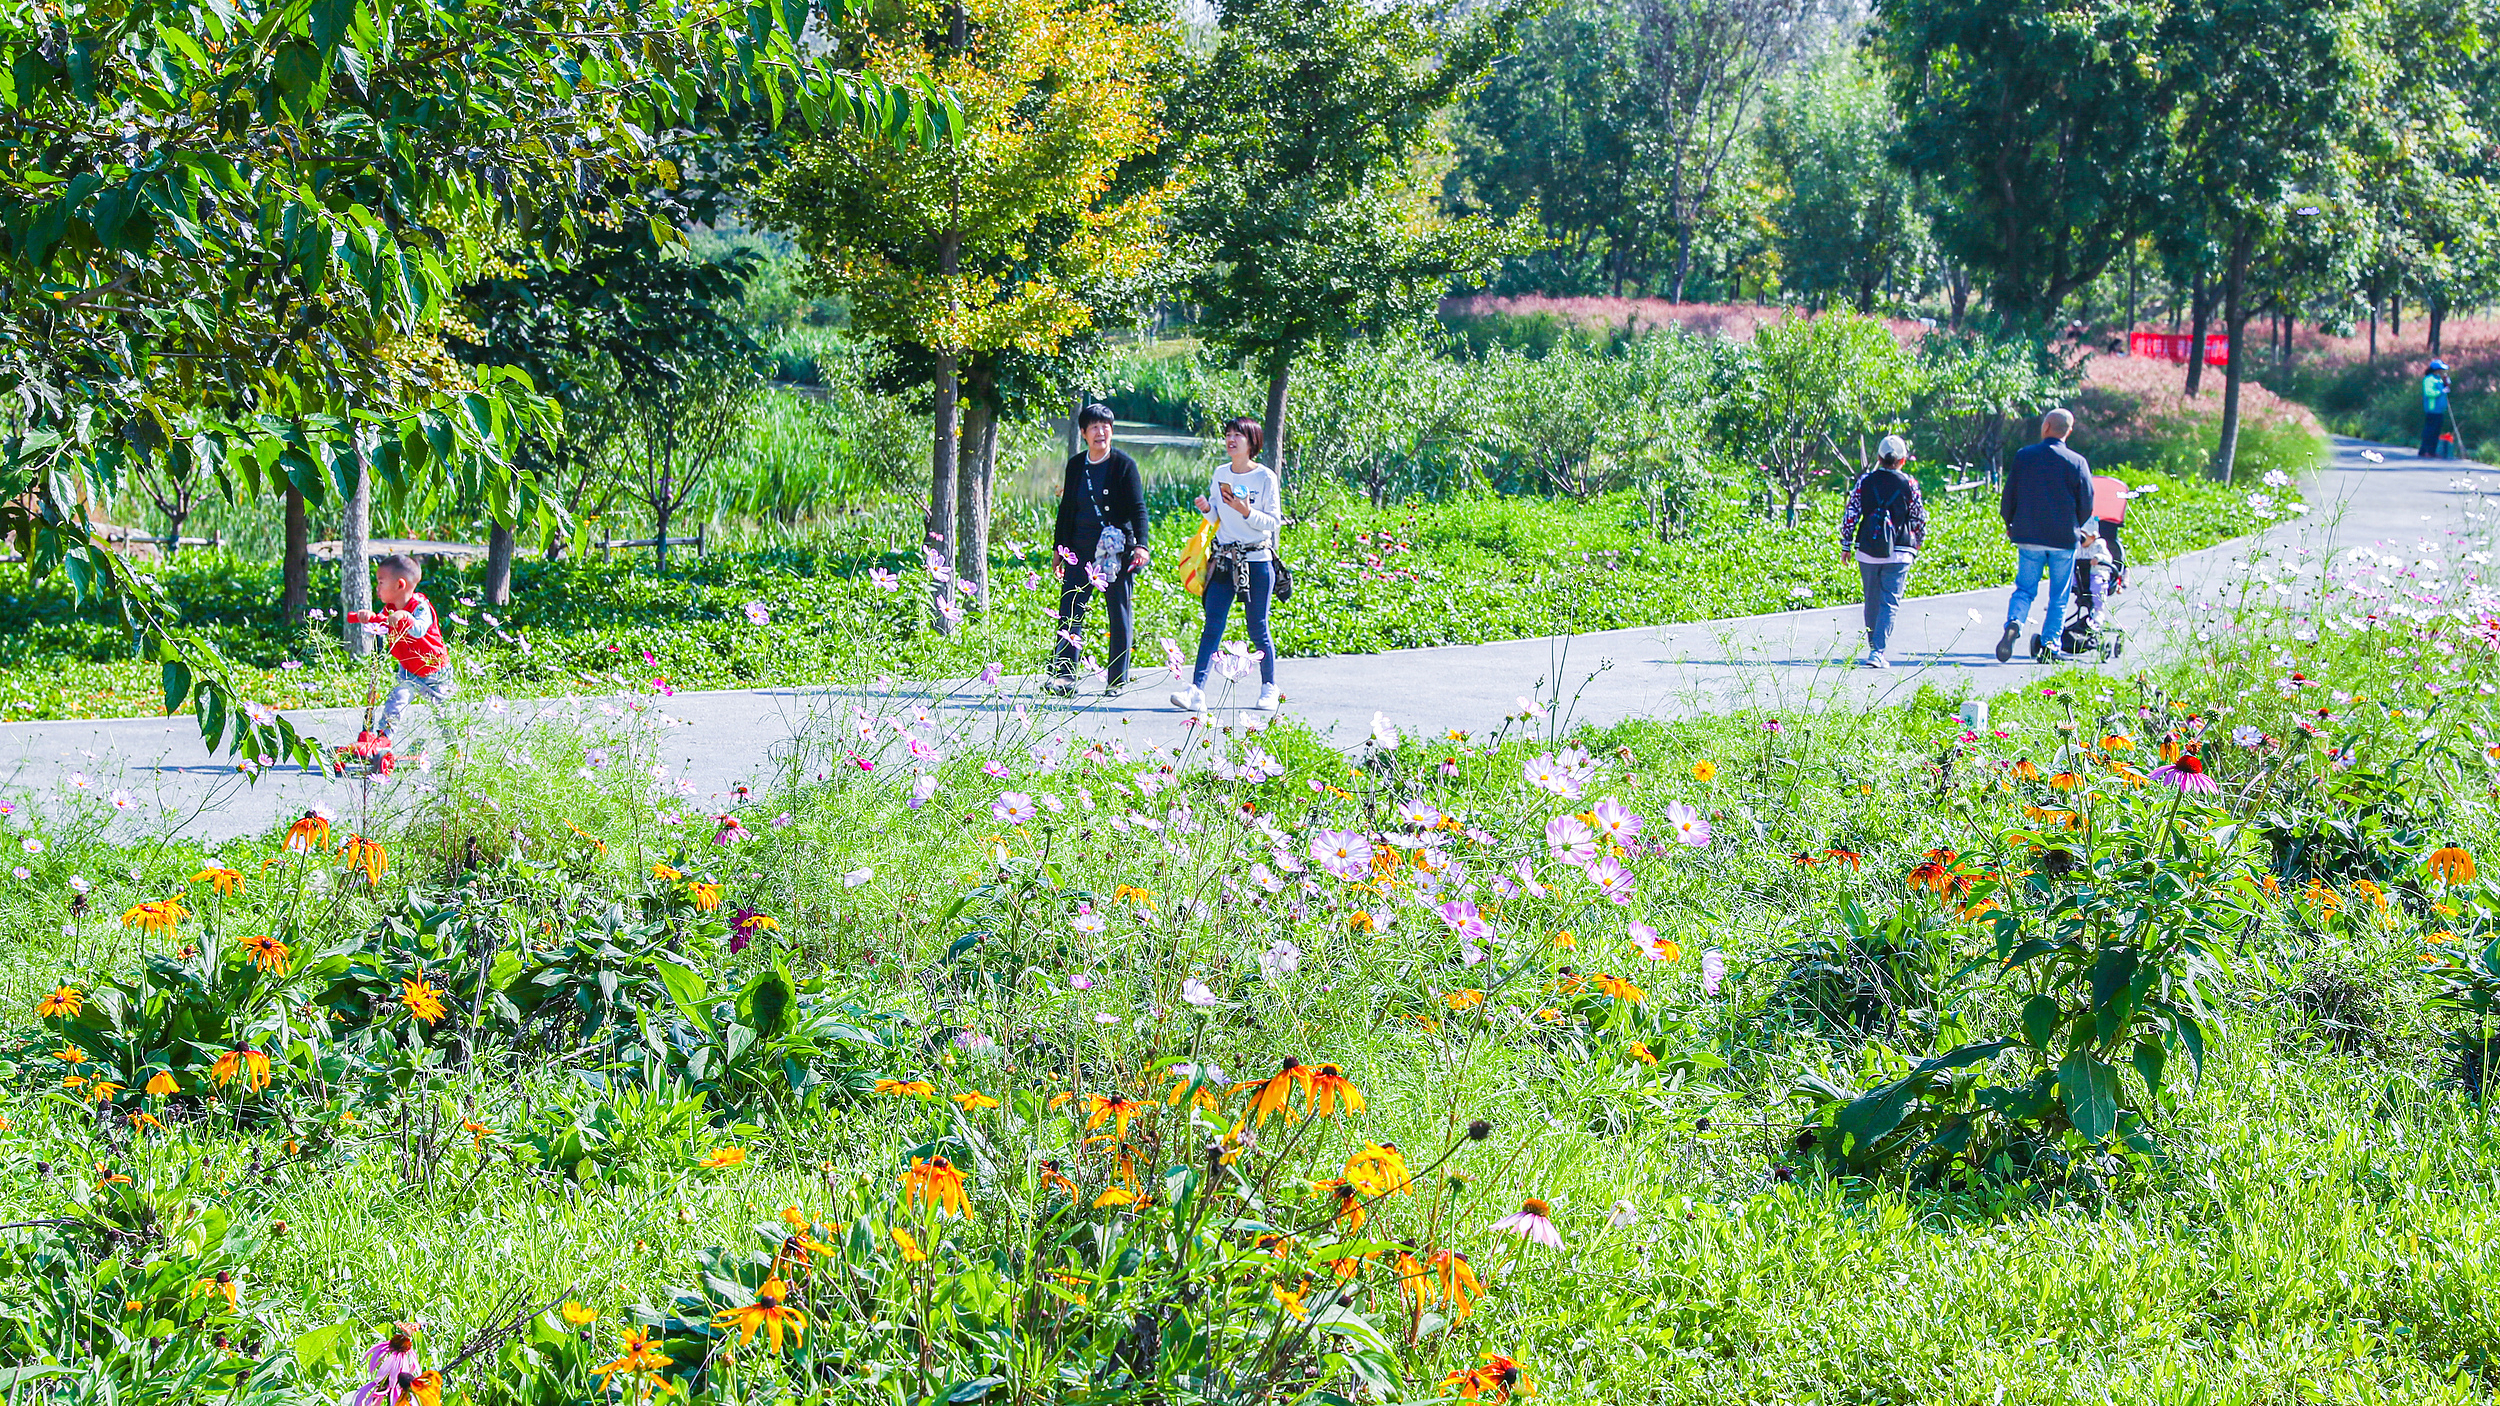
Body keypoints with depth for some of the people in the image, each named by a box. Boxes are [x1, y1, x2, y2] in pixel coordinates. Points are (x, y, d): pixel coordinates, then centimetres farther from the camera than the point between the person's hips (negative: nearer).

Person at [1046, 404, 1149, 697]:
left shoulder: (1124, 465, -3)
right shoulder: (1076, 465, 10)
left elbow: (1138, 508, -7)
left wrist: (1141, 544, -20)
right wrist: (1058, 548, 15)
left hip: (1117, 549, -4)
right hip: (1081, 549, 4)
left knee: (1119, 614, 3)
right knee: (1070, 611, -8)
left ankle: (1118, 679, 11)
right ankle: (1064, 677, -12)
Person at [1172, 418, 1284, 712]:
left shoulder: (1265, 477, -5)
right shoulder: (1221, 474, 9)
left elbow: (1274, 522, -6)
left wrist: (1247, 513, -20)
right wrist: (1207, 509, -5)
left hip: (1257, 562, -4)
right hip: (1224, 560, 4)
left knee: (1258, 629, 3)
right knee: (1212, 627, -6)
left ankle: (1269, 688, 20)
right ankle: (1197, 689, -14)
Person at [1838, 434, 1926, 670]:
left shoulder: (1865, 481, 0)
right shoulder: (1909, 485, -4)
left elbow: (1850, 514, 0)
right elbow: (1919, 518, 6)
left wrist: (1847, 543, 10)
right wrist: (1919, 540, 25)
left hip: (1867, 551, 2)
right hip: (1899, 552, -2)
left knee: (1872, 601, 15)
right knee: (1890, 602, -2)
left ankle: (1874, 648, 25)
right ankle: (1877, 652, -13)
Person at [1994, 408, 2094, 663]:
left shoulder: (2024, 456, -2)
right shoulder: (2077, 462, -5)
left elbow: (2008, 496, 3)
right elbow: (2086, 505, -1)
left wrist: (2009, 524, 19)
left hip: (2029, 537, 1)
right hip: (2063, 539, -1)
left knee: (2024, 588, 8)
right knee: (2059, 595, 8)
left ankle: (2013, 623, -18)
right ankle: (2050, 642, 4)